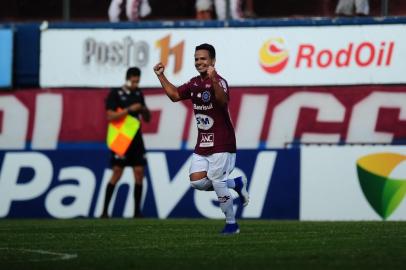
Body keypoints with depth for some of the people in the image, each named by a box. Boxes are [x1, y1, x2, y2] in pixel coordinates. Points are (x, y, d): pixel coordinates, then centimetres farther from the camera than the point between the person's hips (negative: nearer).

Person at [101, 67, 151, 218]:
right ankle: (104, 211, -4)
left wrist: (145, 111, -5)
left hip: (136, 139, 6)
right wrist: (129, 109, -20)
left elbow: (147, 119, 17)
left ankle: (137, 211, 5)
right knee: (117, 174, -8)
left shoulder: (138, 94, 13)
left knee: (139, 173, -1)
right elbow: (110, 116, -14)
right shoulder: (115, 94, -4)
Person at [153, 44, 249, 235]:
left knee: (216, 182, -8)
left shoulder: (219, 82, -15)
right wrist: (161, 76, 15)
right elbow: (175, 95, 23)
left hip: (221, 143, -8)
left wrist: (213, 80, -49)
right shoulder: (195, 83, 10)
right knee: (197, 182, -3)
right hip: (202, 144, 8)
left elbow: (223, 101, -36)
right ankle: (236, 184, 19)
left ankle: (231, 224, 7)